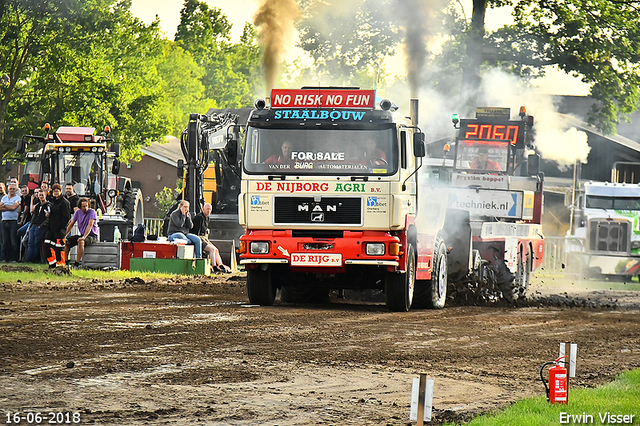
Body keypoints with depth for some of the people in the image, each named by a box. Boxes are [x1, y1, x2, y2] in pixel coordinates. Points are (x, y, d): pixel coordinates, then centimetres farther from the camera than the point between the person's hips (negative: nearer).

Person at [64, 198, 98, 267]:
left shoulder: (92, 212, -14)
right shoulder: (78, 212, 5)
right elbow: (71, 224, 12)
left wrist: (84, 237, -34)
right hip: (82, 235, 7)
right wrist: (65, 235, 4)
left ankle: (77, 263, -36)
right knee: (66, 241, -5)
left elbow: (90, 225, -24)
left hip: (92, 236, -7)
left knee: (81, 242, -37)